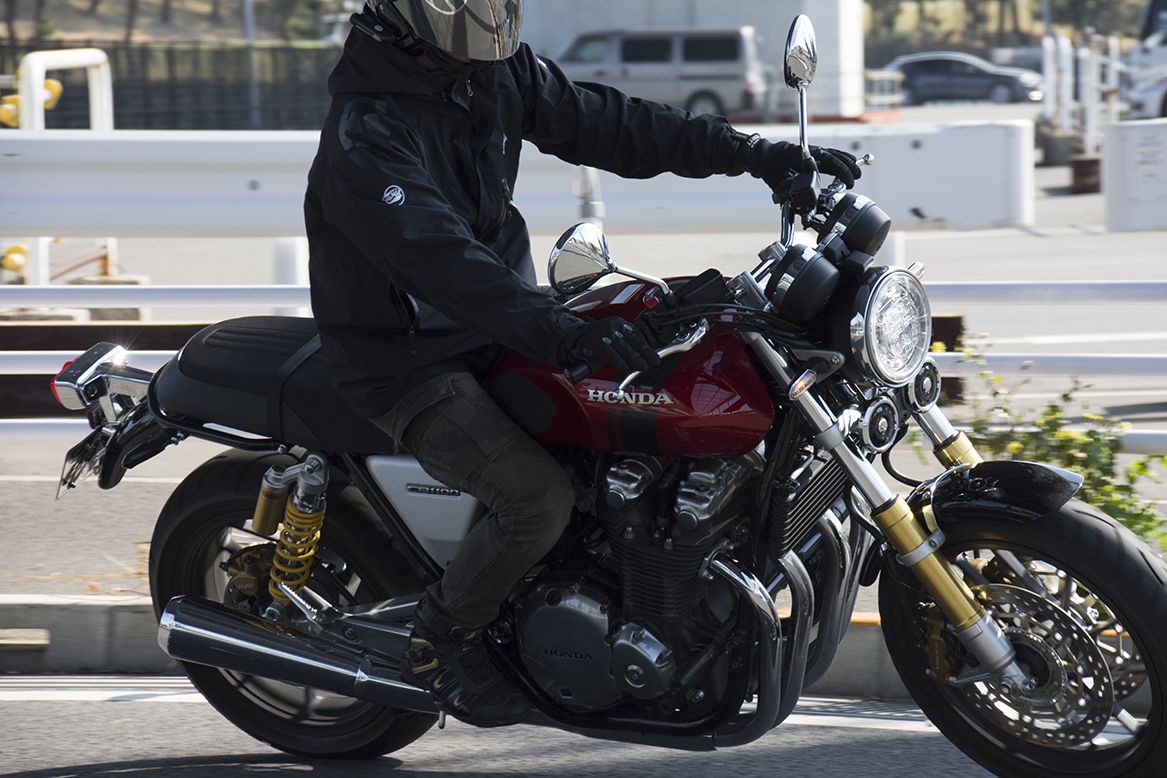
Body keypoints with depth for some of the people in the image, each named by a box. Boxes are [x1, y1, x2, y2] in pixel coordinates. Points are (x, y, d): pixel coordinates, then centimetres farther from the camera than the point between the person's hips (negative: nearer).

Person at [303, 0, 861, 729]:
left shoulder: (498, 74, 0)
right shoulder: (366, 133, -25)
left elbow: (606, 123, 4)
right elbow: (437, 258, -37)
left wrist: (758, 155, -2)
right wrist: (564, 332, -47)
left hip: (499, 332, 8)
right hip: (412, 363, -8)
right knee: (540, 497, -28)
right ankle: (440, 642, -1)